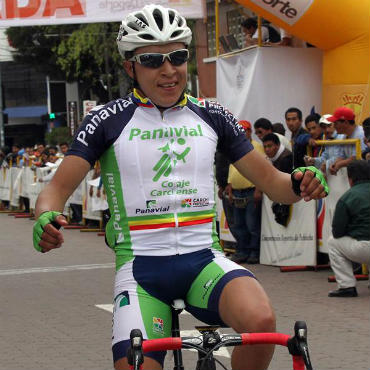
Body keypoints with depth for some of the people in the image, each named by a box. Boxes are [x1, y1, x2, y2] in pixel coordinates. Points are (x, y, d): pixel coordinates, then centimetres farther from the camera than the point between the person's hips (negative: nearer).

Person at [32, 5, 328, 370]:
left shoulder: (211, 116, 8)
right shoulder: (109, 120, 1)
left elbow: (270, 180, 11)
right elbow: (58, 187, -2)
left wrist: (298, 184, -13)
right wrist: (46, 219, -26)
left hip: (204, 260, 1)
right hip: (141, 267, -1)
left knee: (261, 321, -30)